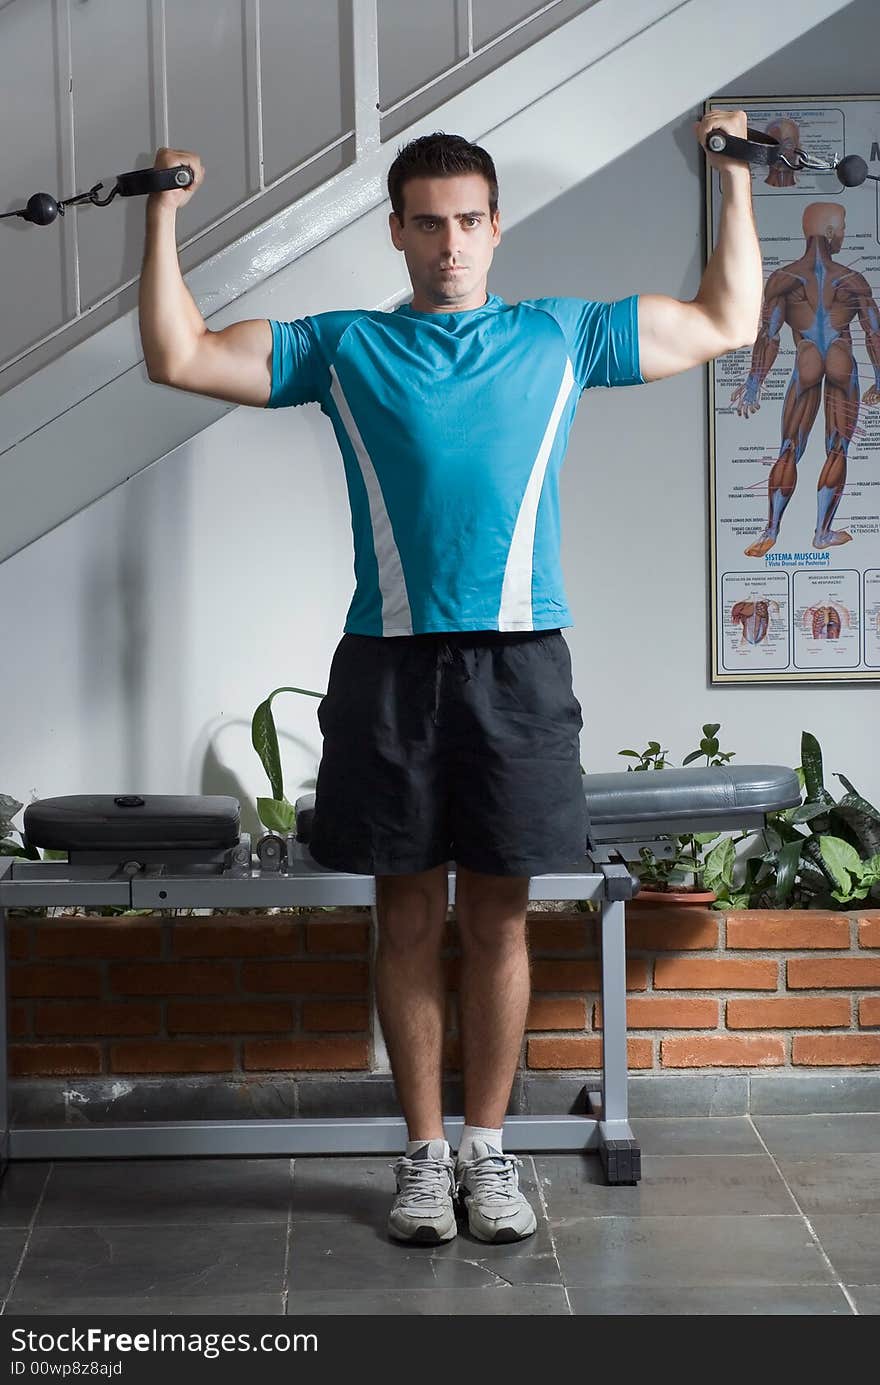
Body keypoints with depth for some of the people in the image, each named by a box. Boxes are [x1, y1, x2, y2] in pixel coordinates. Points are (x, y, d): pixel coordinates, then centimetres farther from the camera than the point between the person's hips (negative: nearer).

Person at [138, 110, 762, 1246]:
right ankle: (424, 1151, 17)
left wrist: (735, 181, 16)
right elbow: (179, 357, 9)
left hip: (519, 662, 0)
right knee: (409, 919, 5)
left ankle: (487, 1148, 18)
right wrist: (164, 216, 8)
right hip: (389, 663, 0)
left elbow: (726, 323, 18)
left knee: (497, 919, 5)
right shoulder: (342, 347, 11)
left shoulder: (559, 337, 13)